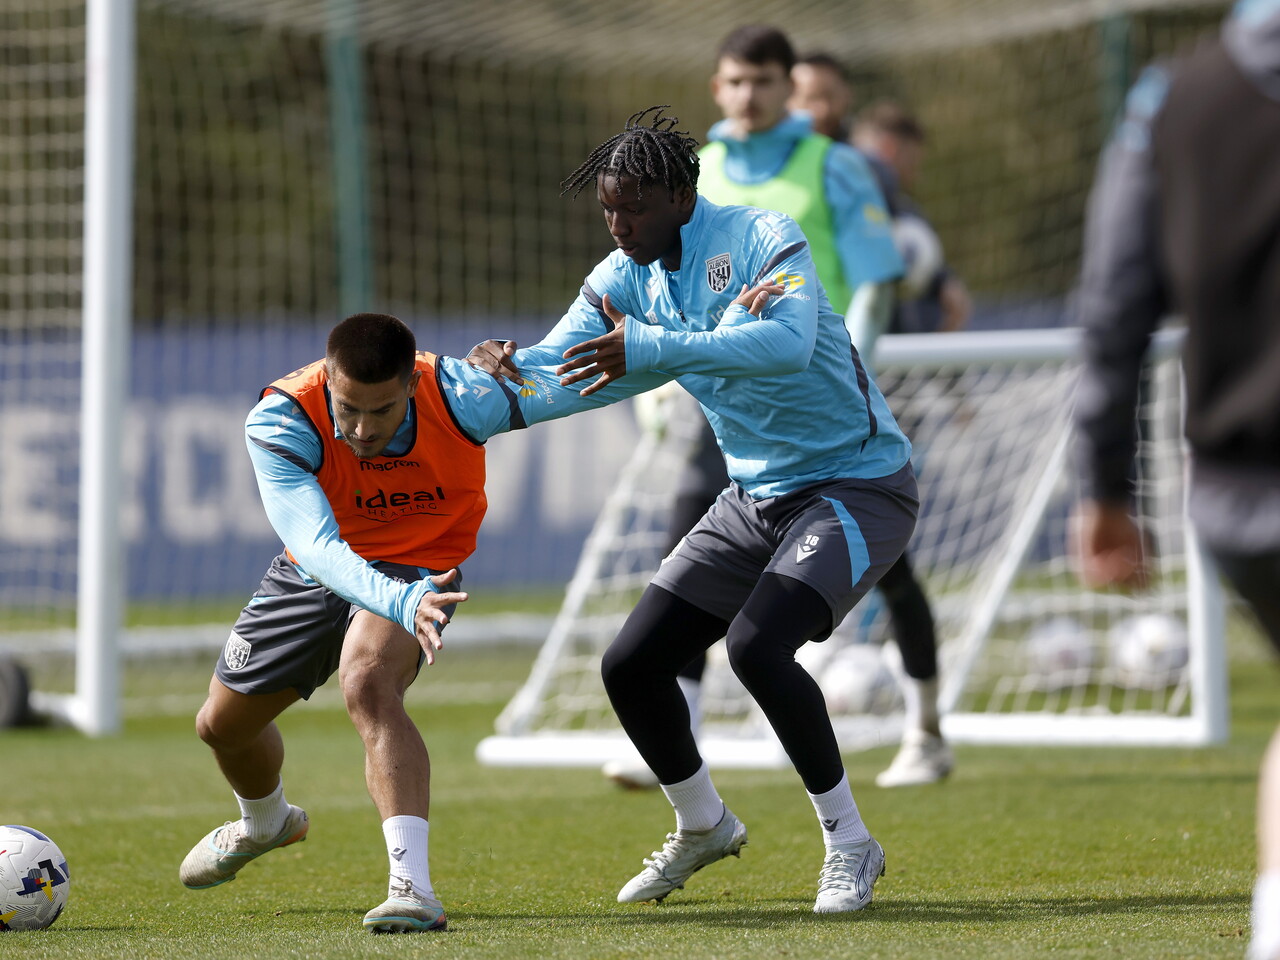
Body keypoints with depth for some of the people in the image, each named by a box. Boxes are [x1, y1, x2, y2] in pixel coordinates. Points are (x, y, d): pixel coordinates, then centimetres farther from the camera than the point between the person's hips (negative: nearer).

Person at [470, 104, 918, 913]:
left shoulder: (764, 240, -20)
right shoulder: (623, 279, 1)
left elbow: (787, 344, -39)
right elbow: (562, 364, -8)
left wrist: (649, 348, -47)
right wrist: (507, 368, -33)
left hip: (859, 487, -8)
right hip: (756, 501, 8)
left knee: (756, 642, -29)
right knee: (631, 666, 2)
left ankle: (850, 844, -13)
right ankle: (703, 826, 28)